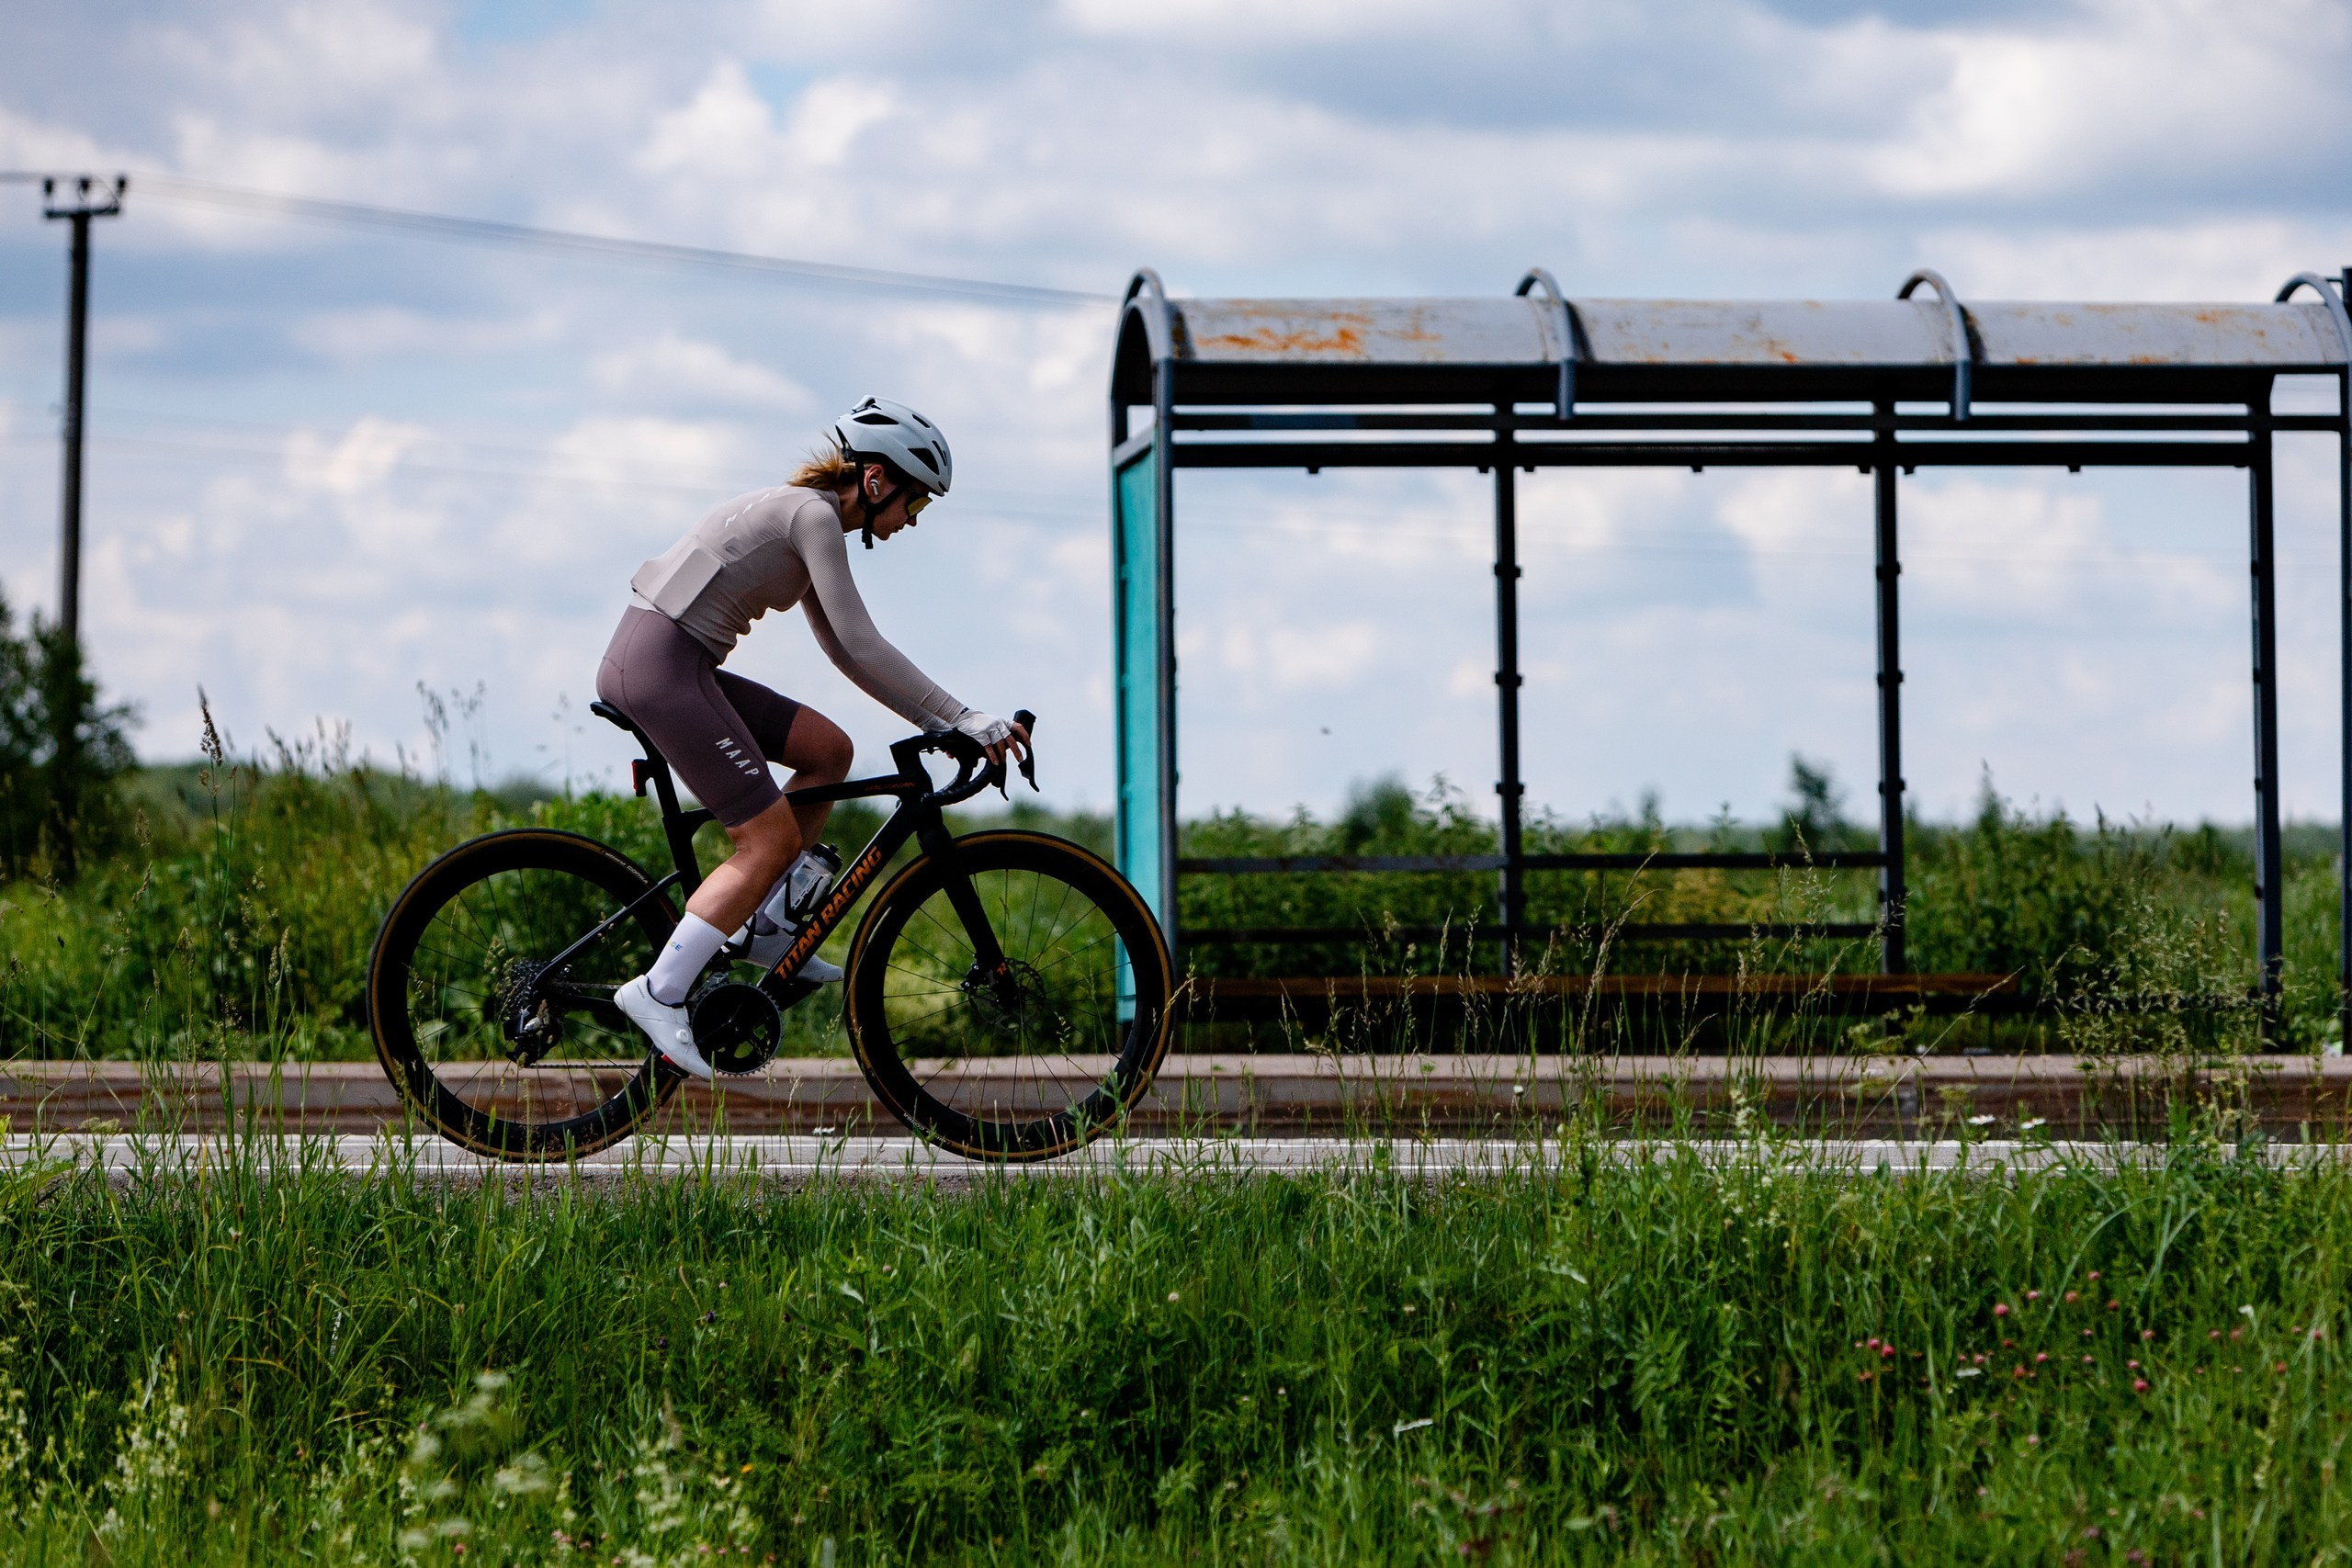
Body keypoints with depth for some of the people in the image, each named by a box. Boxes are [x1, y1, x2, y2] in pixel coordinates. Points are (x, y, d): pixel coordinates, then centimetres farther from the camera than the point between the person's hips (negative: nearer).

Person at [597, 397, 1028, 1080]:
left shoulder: (805, 516, 19)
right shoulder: (814, 516, -10)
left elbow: (842, 650, 23)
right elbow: (862, 647, -14)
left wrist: (935, 721, 19)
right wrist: (966, 719, -12)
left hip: (661, 663, 10)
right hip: (660, 665, -10)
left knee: (828, 750, 10)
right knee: (771, 838, -9)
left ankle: (763, 925, 11)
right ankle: (661, 992, -10)